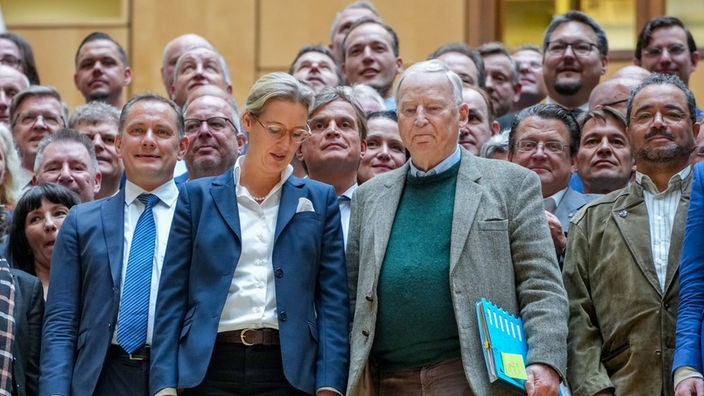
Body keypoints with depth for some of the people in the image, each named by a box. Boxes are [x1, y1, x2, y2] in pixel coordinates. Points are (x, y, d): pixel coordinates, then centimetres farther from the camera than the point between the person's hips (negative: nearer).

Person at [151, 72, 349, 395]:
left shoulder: (320, 200, 10)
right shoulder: (197, 196, 9)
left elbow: (333, 300, 5)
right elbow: (172, 298, 5)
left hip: (290, 370, 0)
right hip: (211, 369, 0)